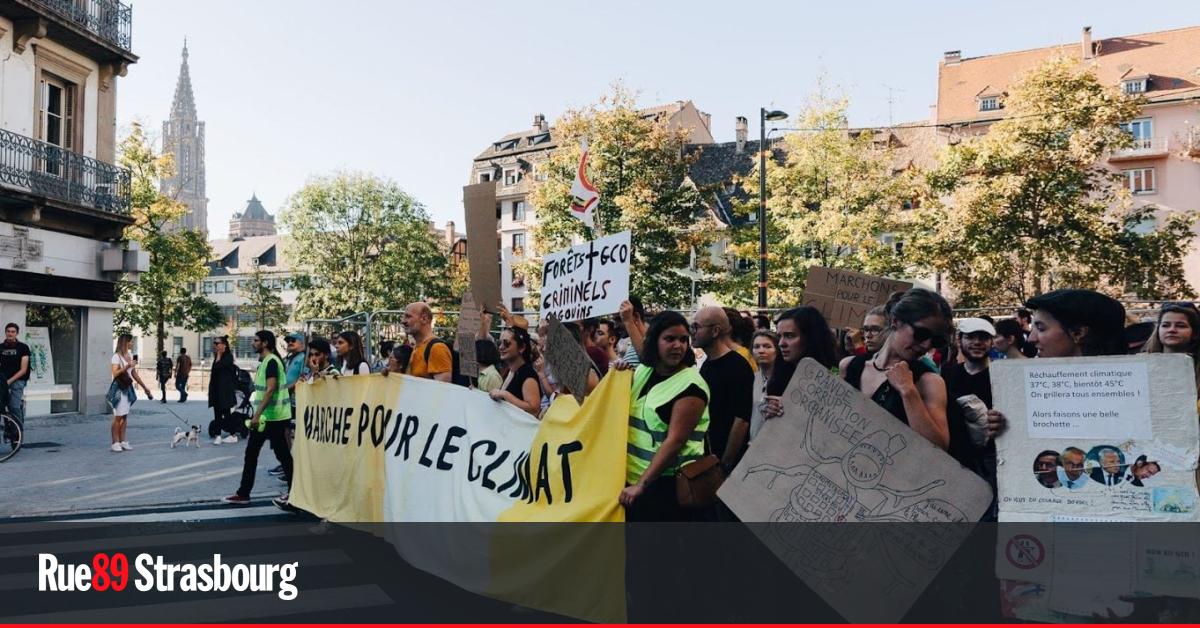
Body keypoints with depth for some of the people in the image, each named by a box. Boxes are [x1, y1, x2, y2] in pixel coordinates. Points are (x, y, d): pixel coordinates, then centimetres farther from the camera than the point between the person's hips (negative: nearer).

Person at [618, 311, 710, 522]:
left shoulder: (690, 385, -15)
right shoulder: (643, 371, 6)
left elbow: (675, 441, -21)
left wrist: (641, 485, -24)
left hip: (666, 484, -7)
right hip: (630, 477, 7)